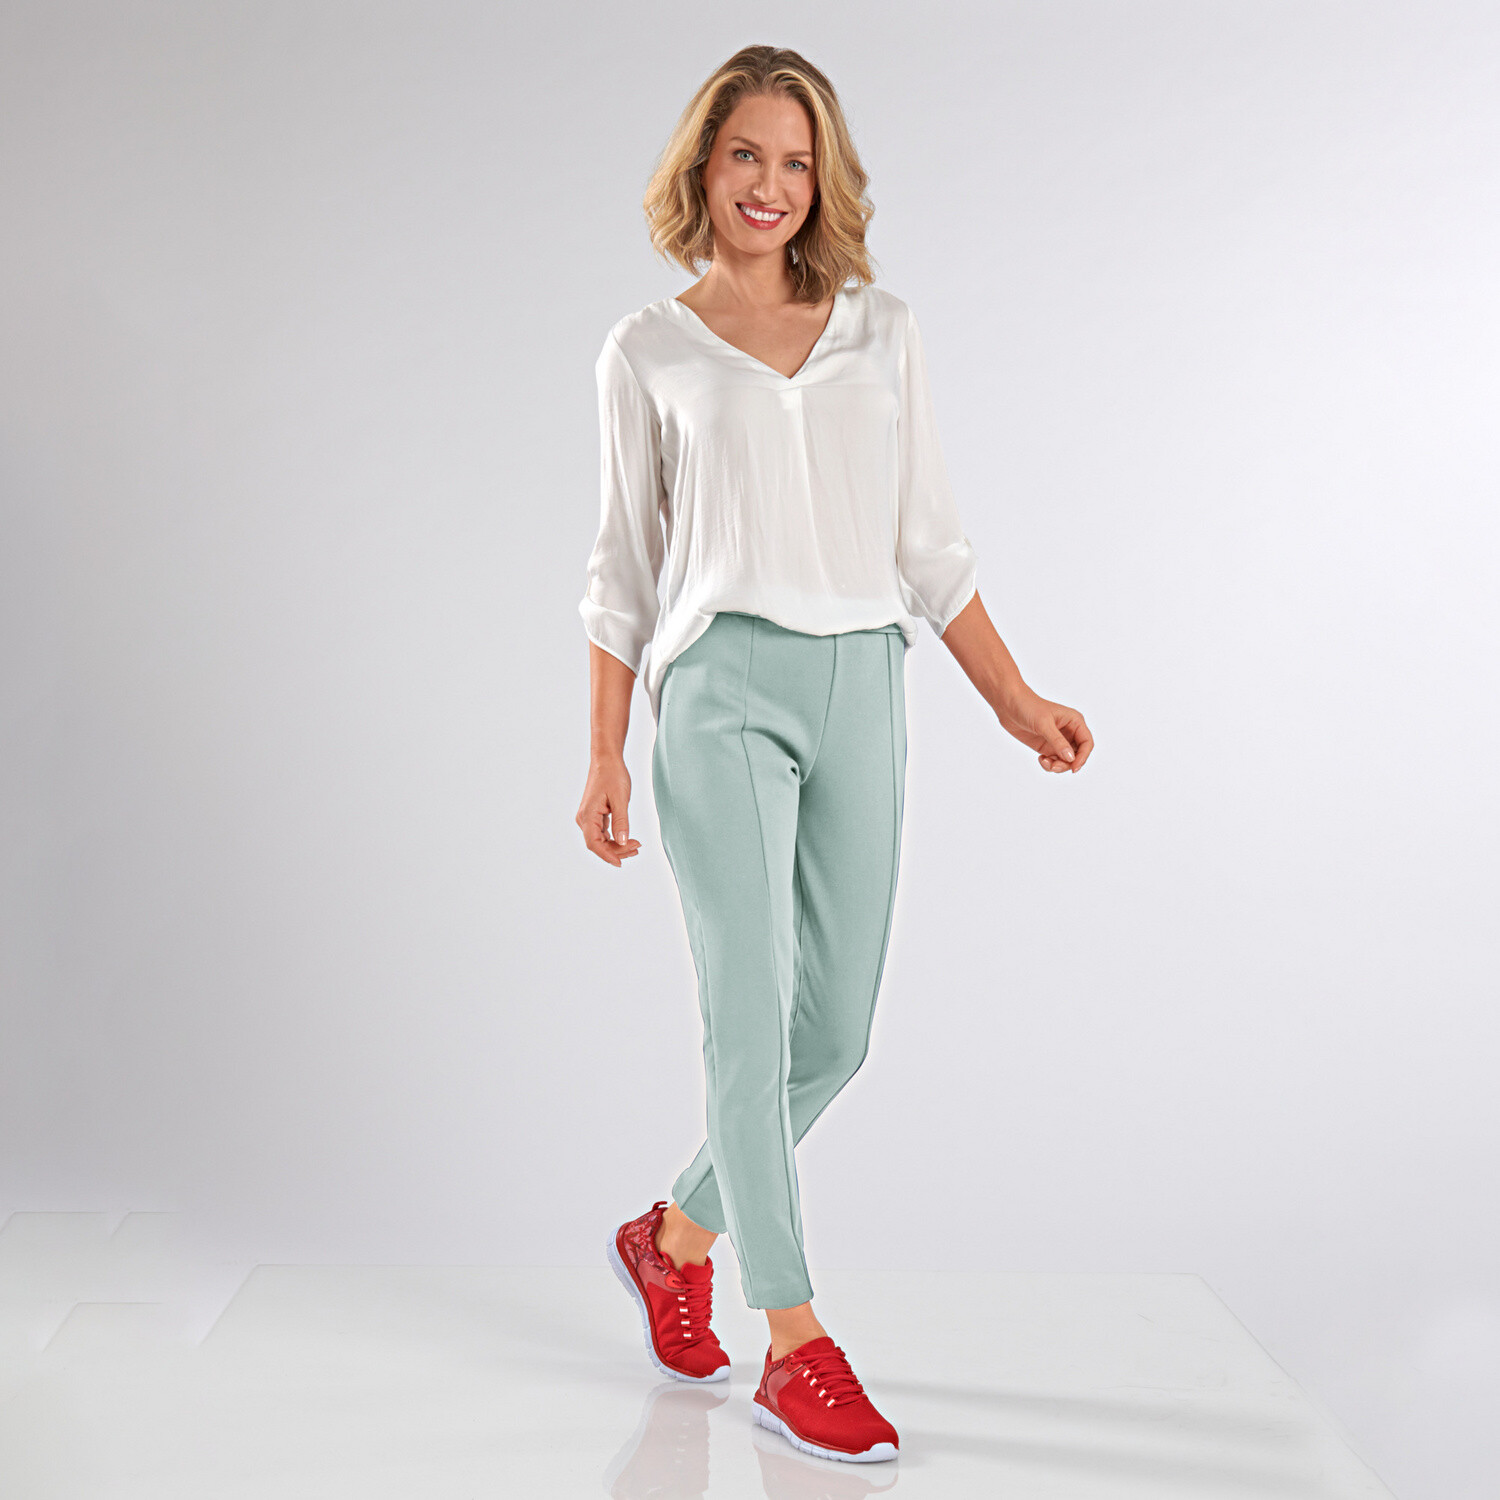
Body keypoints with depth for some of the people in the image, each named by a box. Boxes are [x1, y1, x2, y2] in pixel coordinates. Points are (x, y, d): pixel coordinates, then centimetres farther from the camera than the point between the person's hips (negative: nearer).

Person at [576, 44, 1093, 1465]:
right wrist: (605, 757, 4)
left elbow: (927, 538, 15)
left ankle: (678, 1234, 30)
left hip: (860, 691, 4)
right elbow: (625, 566, 8)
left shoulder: (883, 331, 13)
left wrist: (1014, 697, 11)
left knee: (834, 1030, 6)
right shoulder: (649, 351, 7)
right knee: (754, 1012, -6)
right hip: (722, 686, -3)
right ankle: (797, 1349, 5)